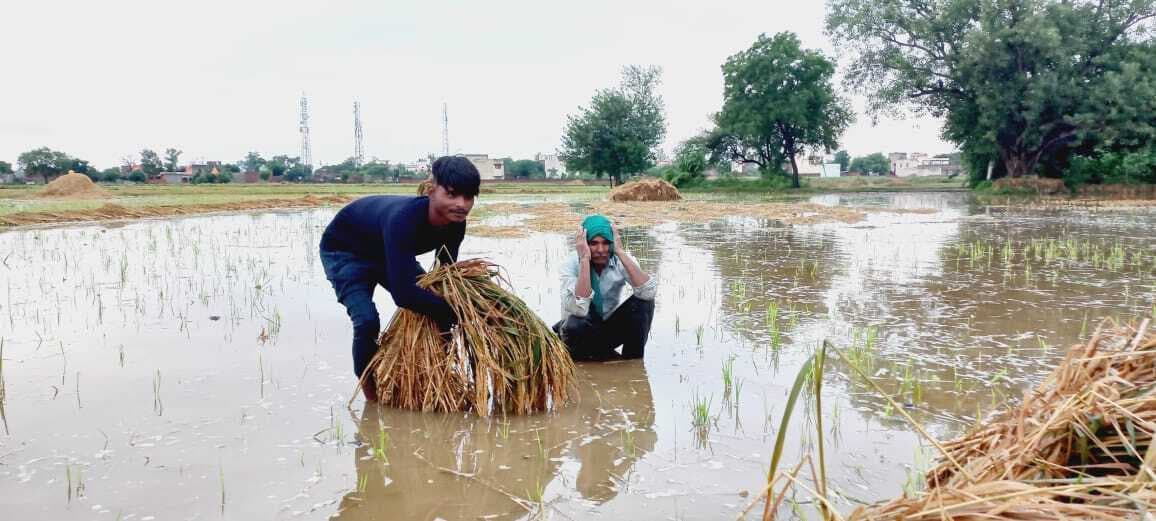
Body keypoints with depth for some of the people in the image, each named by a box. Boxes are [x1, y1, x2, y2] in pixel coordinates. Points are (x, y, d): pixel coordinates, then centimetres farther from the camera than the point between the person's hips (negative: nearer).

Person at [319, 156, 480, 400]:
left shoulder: (455, 223, -22)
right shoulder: (403, 219, -44)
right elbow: (403, 293, -48)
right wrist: (454, 311, -40)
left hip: (386, 253, 7)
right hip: (344, 249, -7)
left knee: (435, 309, -1)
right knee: (367, 321, -24)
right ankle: (372, 400, -4)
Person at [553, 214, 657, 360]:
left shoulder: (621, 261, -15)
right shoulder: (571, 265, -20)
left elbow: (649, 292, -33)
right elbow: (579, 310, -38)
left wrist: (620, 252, -32)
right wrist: (585, 259, -37)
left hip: (610, 327, 2)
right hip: (582, 330, -2)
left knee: (643, 300, -21)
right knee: (573, 325, -36)